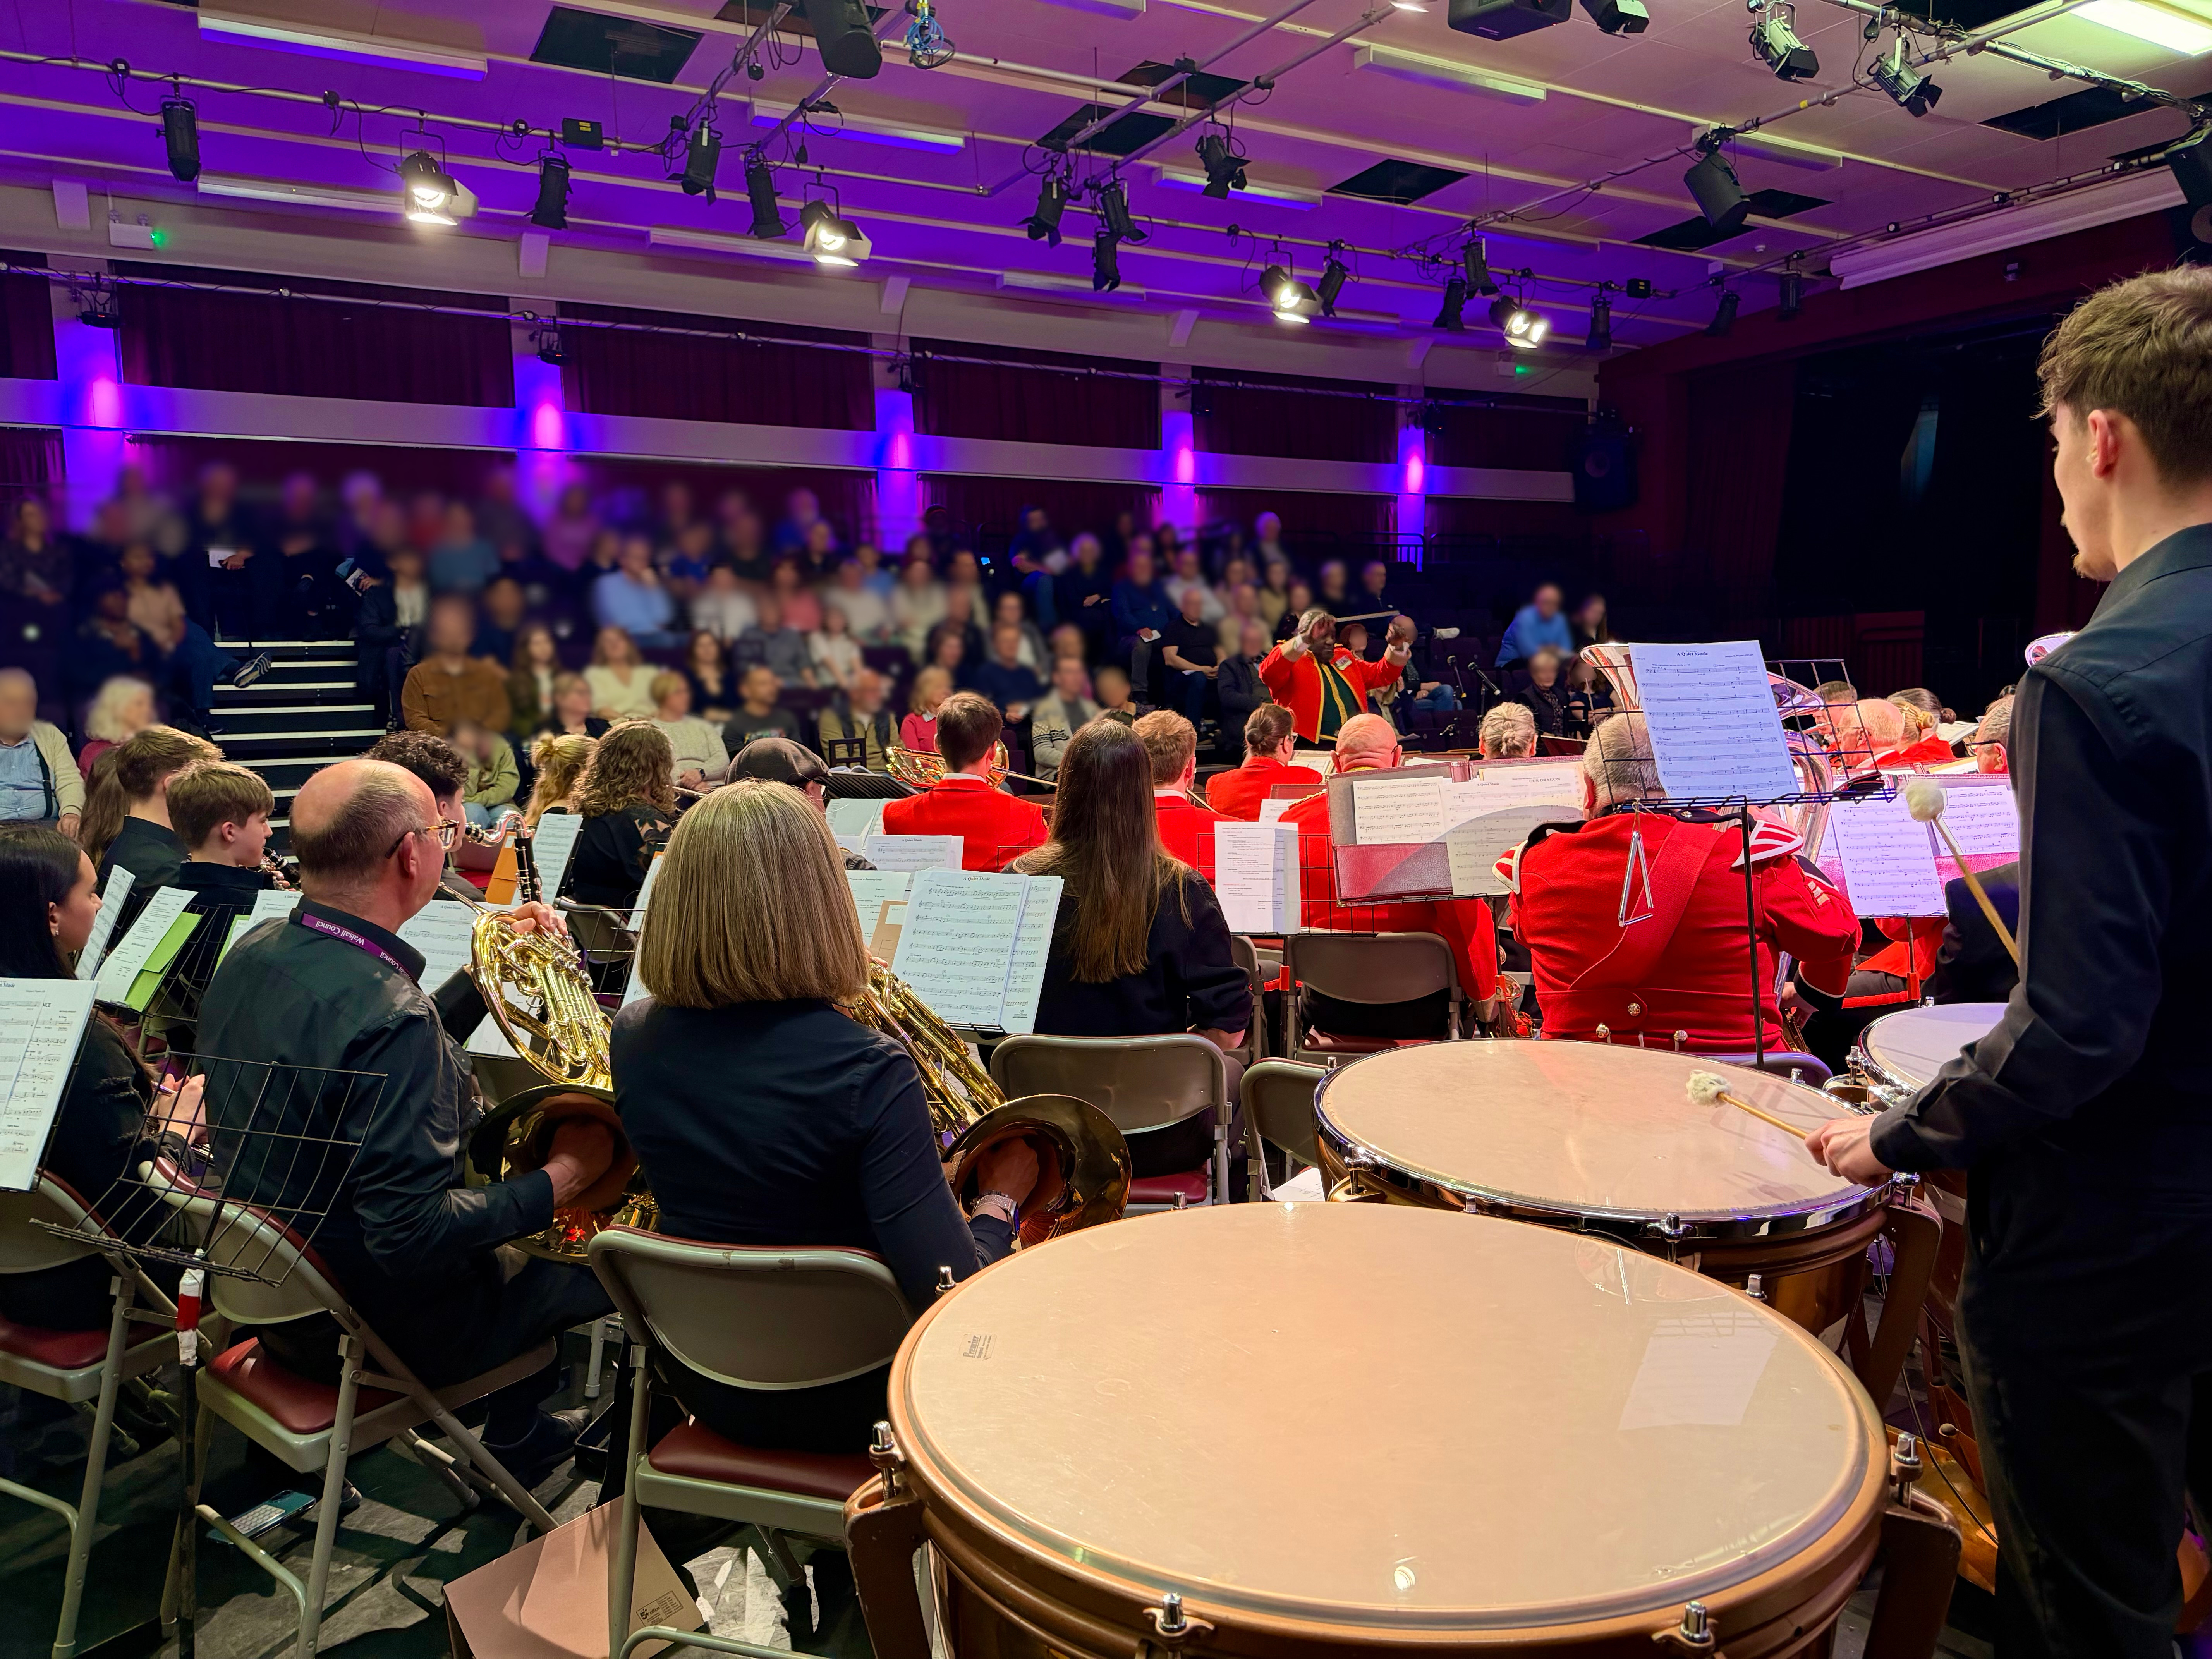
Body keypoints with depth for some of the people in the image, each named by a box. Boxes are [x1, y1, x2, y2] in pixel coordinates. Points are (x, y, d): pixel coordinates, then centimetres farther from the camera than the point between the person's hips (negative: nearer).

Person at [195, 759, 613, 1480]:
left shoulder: (253, 953, -4)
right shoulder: (387, 1013, -33)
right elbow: (412, 1234, -34)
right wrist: (561, 1180, -22)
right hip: (384, 1325, -9)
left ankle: (521, 1428, 40)